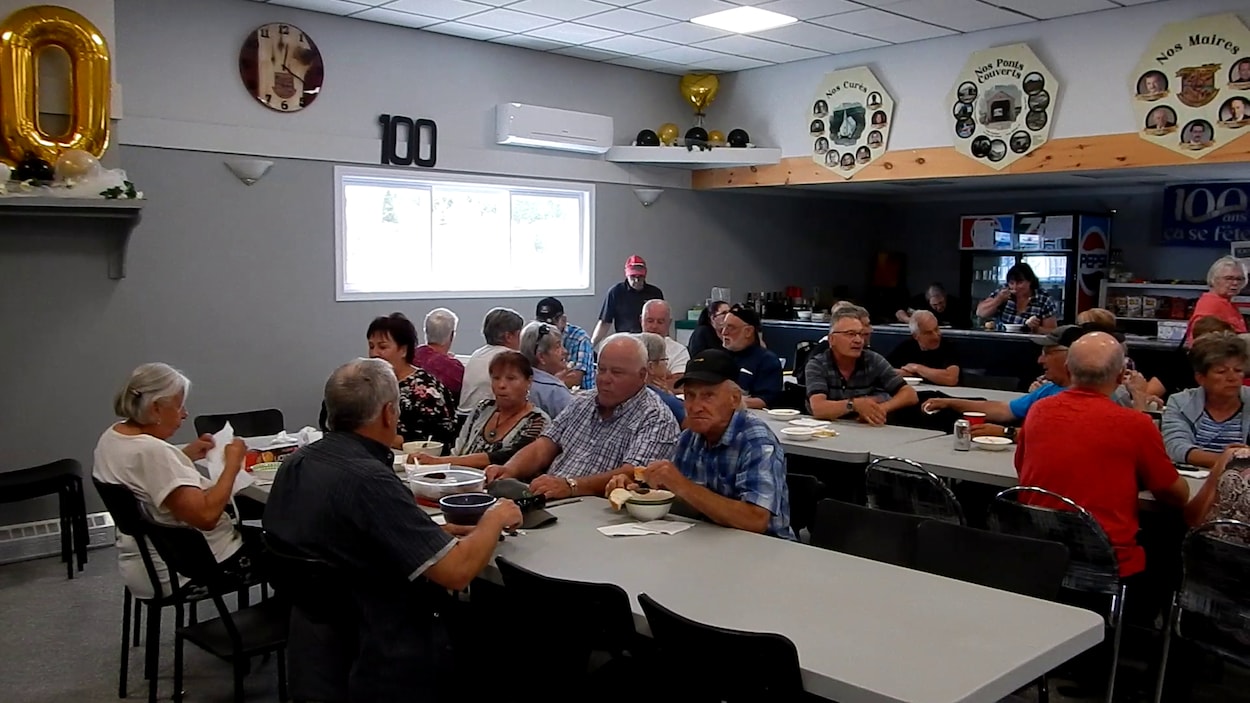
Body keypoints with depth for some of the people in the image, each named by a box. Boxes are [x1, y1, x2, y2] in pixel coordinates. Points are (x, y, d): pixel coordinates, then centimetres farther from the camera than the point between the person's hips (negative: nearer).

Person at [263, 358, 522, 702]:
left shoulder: (296, 463, -2)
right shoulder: (367, 480, -27)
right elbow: (457, 570, -27)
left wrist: (437, 532, 5)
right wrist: (494, 519, -9)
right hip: (378, 665, -8)